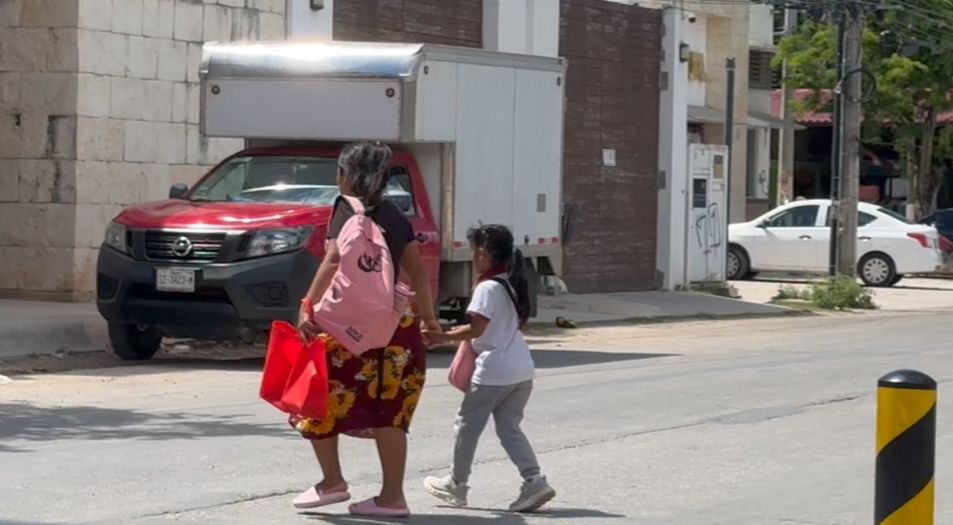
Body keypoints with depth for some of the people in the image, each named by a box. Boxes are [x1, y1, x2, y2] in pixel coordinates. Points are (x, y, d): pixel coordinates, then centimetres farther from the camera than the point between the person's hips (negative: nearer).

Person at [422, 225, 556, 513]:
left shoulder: (488, 288, -13)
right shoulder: (512, 285, 13)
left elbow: (476, 329, -19)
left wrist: (442, 337, -12)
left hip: (494, 371, -8)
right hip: (522, 369, 8)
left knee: (468, 424, 7)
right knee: (509, 428, 11)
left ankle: (456, 484, 17)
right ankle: (534, 481, -3)